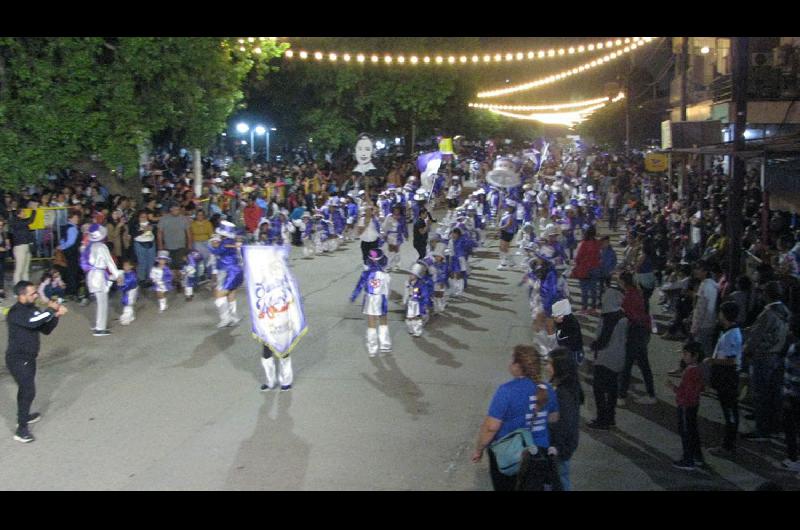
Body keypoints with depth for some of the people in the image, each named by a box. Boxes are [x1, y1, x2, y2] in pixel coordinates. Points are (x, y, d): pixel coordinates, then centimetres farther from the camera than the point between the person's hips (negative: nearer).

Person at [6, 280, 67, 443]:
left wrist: (55, 315, -9)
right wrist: (51, 310, -23)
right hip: (18, 359, -9)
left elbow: (45, 329, 8)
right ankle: (21, 430, -7)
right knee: (29, 391, -12)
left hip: (28, 358, 9)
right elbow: (34, 321, -39)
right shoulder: (15, 313, -23)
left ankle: (23, 416, 43)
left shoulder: (31, 309, 5)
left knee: (25, 389, 24)